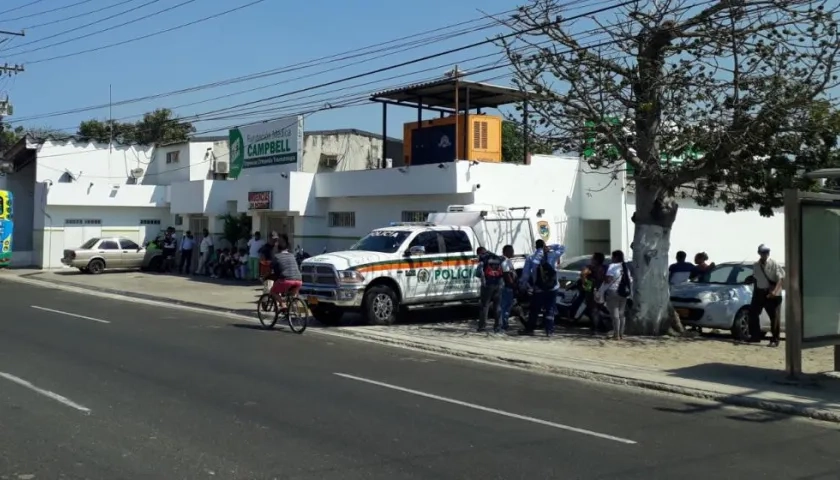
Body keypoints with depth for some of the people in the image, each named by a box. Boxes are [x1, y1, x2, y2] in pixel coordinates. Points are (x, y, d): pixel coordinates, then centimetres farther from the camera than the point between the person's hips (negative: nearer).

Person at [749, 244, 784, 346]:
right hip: (759, 292, 5)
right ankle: (755, 336, 18)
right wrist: (755, 292, 17)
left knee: (774, 317, -2)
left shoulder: (774, 264, -10)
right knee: (753, 313, 6)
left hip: (771, 293, -5)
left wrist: (775, 291, -29)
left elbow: (780, 279, -16)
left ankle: (775, 340, 4)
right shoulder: (756, 265, 7)